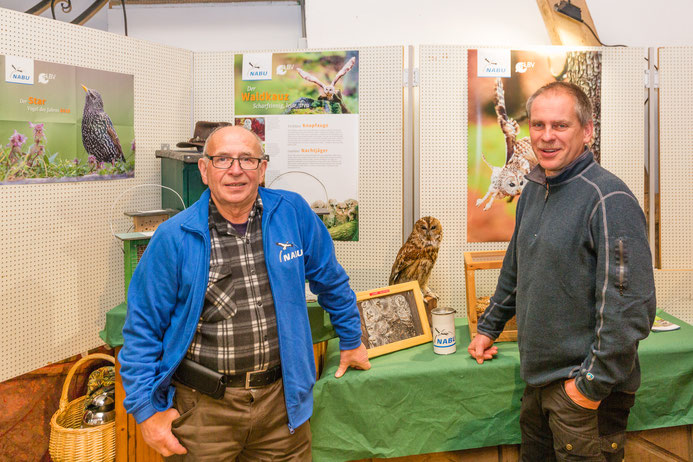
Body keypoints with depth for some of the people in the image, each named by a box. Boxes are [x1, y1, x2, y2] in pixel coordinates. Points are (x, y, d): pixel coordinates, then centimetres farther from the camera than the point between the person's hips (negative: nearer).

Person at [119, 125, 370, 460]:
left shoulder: (292, 213, -1)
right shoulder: (173, 238, -8)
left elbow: (330, 281, 12)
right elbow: (143, 328, -2)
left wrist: (351, 341, 20)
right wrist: (147, 410, -5)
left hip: (281, 399, 2)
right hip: (205, 408, -2)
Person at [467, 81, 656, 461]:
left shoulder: (609, 200, -20)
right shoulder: (534, 190, 7)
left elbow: (631, 307, -23)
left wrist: (593, 383, -20)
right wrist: (488, 327, 22)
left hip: (587, 389, -8)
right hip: (538, 376, 8)